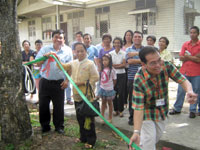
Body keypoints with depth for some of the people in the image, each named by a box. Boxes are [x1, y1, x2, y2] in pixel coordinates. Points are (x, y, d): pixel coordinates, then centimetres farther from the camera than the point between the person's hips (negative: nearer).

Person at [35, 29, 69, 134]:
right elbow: (37, 63, 1)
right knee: (43, 105, 7)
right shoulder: (45, 49, 5)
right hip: (45, 82, 1)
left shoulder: (66, 52, 5)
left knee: (59, 106, 6)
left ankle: (59, 126, 22)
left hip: (58, 83, 0)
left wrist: (66, 80, -3)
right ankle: (45, 126, 24)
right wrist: (45, 56, -14)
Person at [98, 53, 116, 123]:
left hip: (109, 89, -4)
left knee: (110, 103, 10)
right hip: (102, 88, 5)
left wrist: (110, 86, 2)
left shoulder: (112, 70, -14)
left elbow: (114, 80, -7)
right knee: (103, 102, 13)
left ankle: (110, 118, 23)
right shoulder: (102, 69, 1)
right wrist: (101, 84, 3)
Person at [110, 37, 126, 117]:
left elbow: (124, 65, -8)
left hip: (121, 74, -2)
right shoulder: (110, 53, 4)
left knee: (121, 93, -2)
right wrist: (120, 64, -12)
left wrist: (114, 65, -13)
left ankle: (121, 110, 11)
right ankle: (115, 109, 17)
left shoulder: (123, 53, -2)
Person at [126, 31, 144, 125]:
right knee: (131, 98, 6)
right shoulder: (129, 50, 7)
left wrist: (135, 53, -14)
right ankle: (131, 117, 20)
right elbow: (129, 61, -10)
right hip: (132, 77, 0)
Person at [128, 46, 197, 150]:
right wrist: (136, 132, -42)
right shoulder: (139, 80, -34)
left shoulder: (166, 66, -22)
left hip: (162, 111, 5)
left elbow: (183, 80, -21)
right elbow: (138, 108, -34)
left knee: (157, 136, 24)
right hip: (147, 112, -5)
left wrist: (189, 91, -46)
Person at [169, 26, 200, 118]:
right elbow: (181, 58, 0)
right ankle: (177, 108, 19)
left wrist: (187, 56, -9)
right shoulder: (185, 44, 8)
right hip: (184, 71, 3)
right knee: (181, 90, 7)